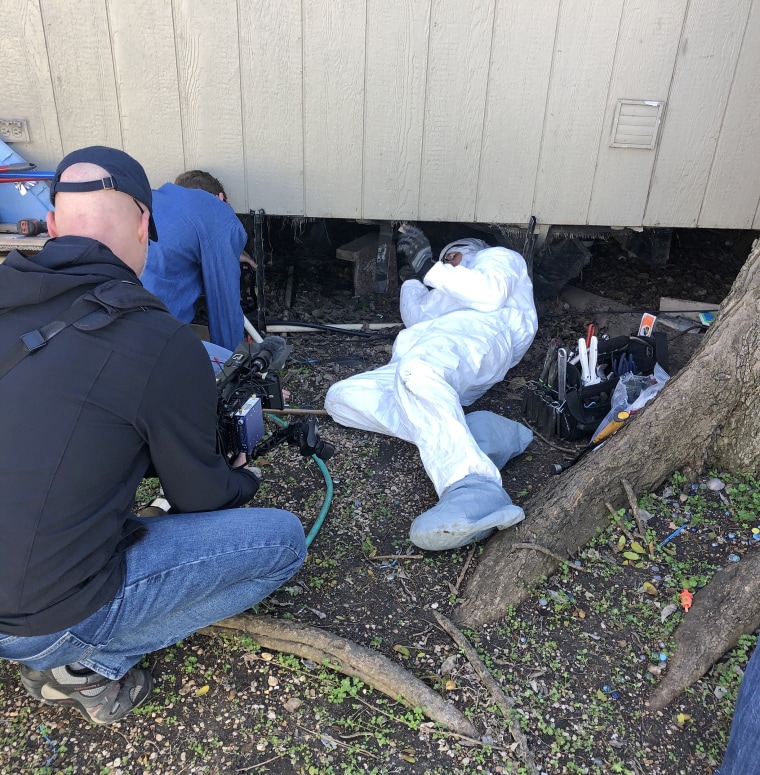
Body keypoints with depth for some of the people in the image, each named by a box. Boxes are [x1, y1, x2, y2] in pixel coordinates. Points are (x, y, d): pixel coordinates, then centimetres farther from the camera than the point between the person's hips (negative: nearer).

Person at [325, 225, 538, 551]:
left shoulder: (499, 255, 29)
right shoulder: (445, 295, 48)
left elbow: (490, 294, 3)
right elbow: (416, 318, 29)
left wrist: (431, 267, 8)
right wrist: (413, 276, 39)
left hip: (476, 332, -8)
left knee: (415, 371, -41)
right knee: (340, 397, -10)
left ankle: (473, 493, -58)